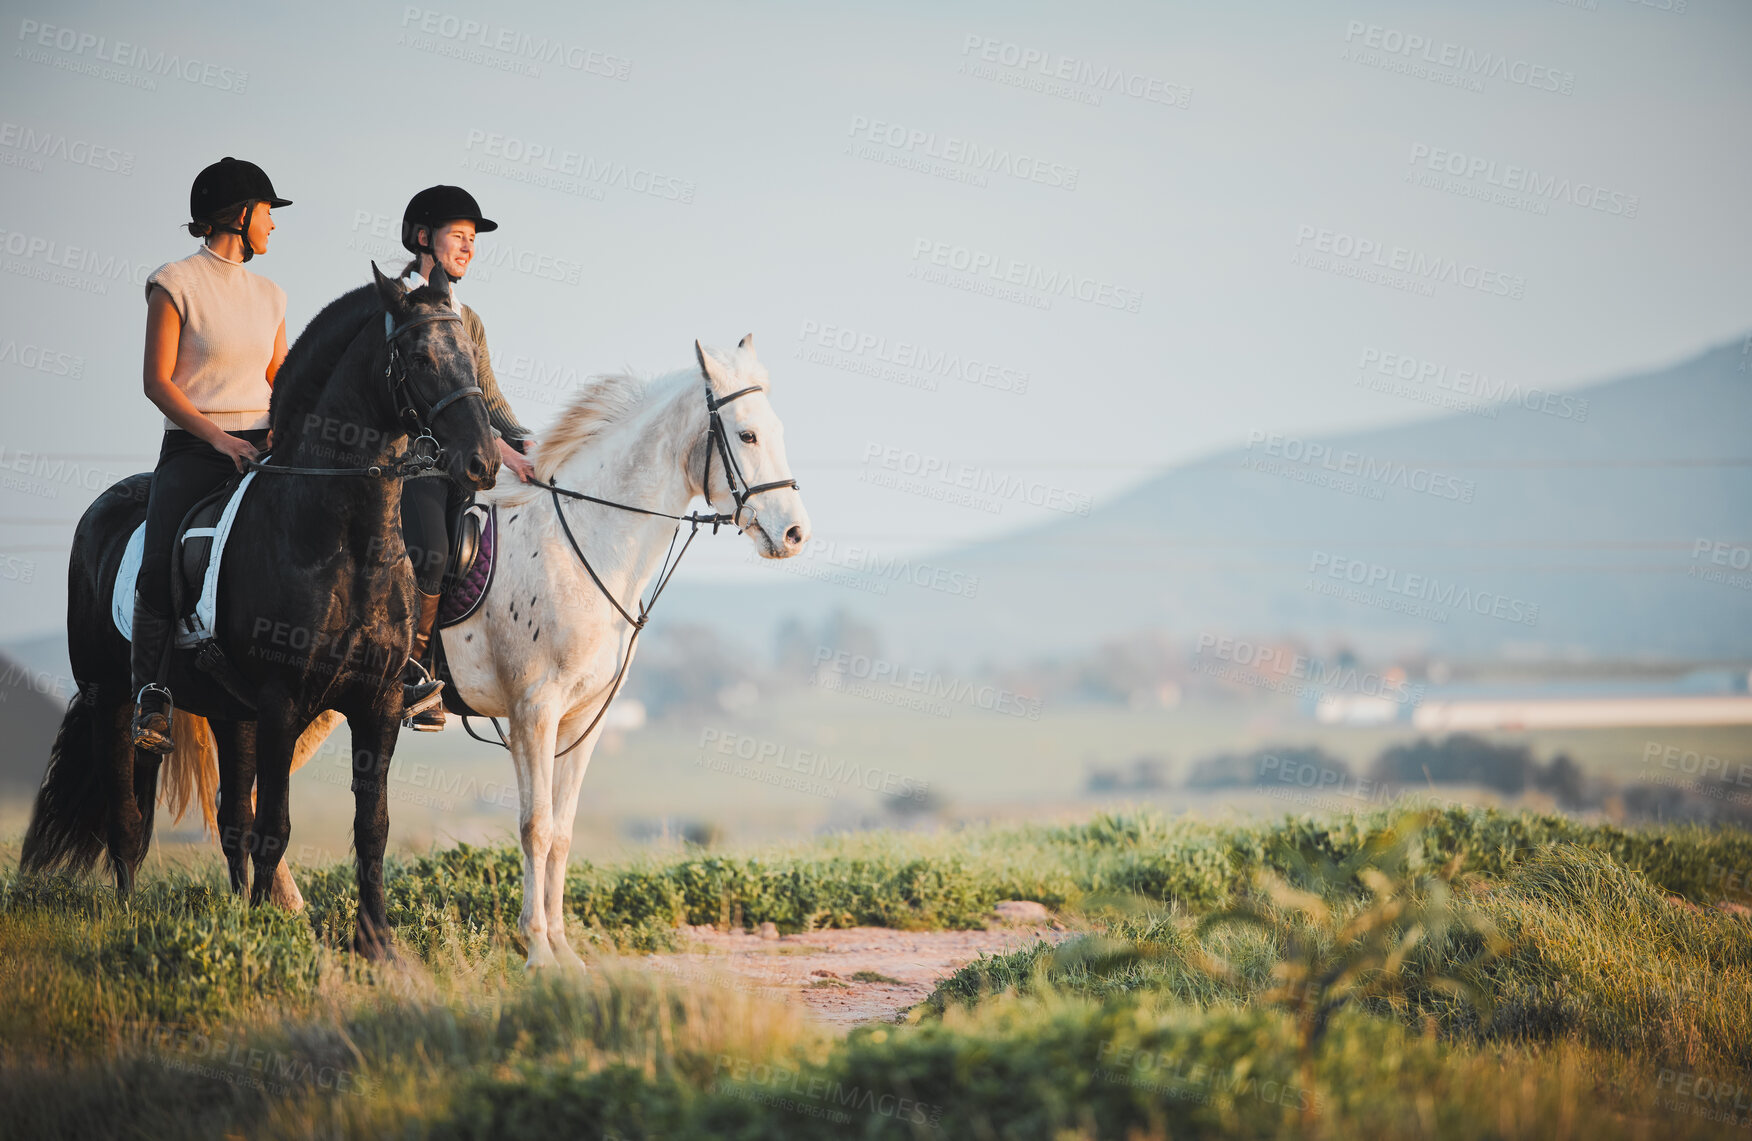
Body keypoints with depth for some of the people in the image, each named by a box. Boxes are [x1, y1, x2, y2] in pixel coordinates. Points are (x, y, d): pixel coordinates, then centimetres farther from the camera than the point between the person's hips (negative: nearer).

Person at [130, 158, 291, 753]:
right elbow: (158, 380, -5)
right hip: (193, 446, -5)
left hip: (261, 445, 5)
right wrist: (218, 436, -15)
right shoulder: (175, 284, 0)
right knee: (161, 566, -25)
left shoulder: (268, 295, 17)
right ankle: (150, 693, -19)